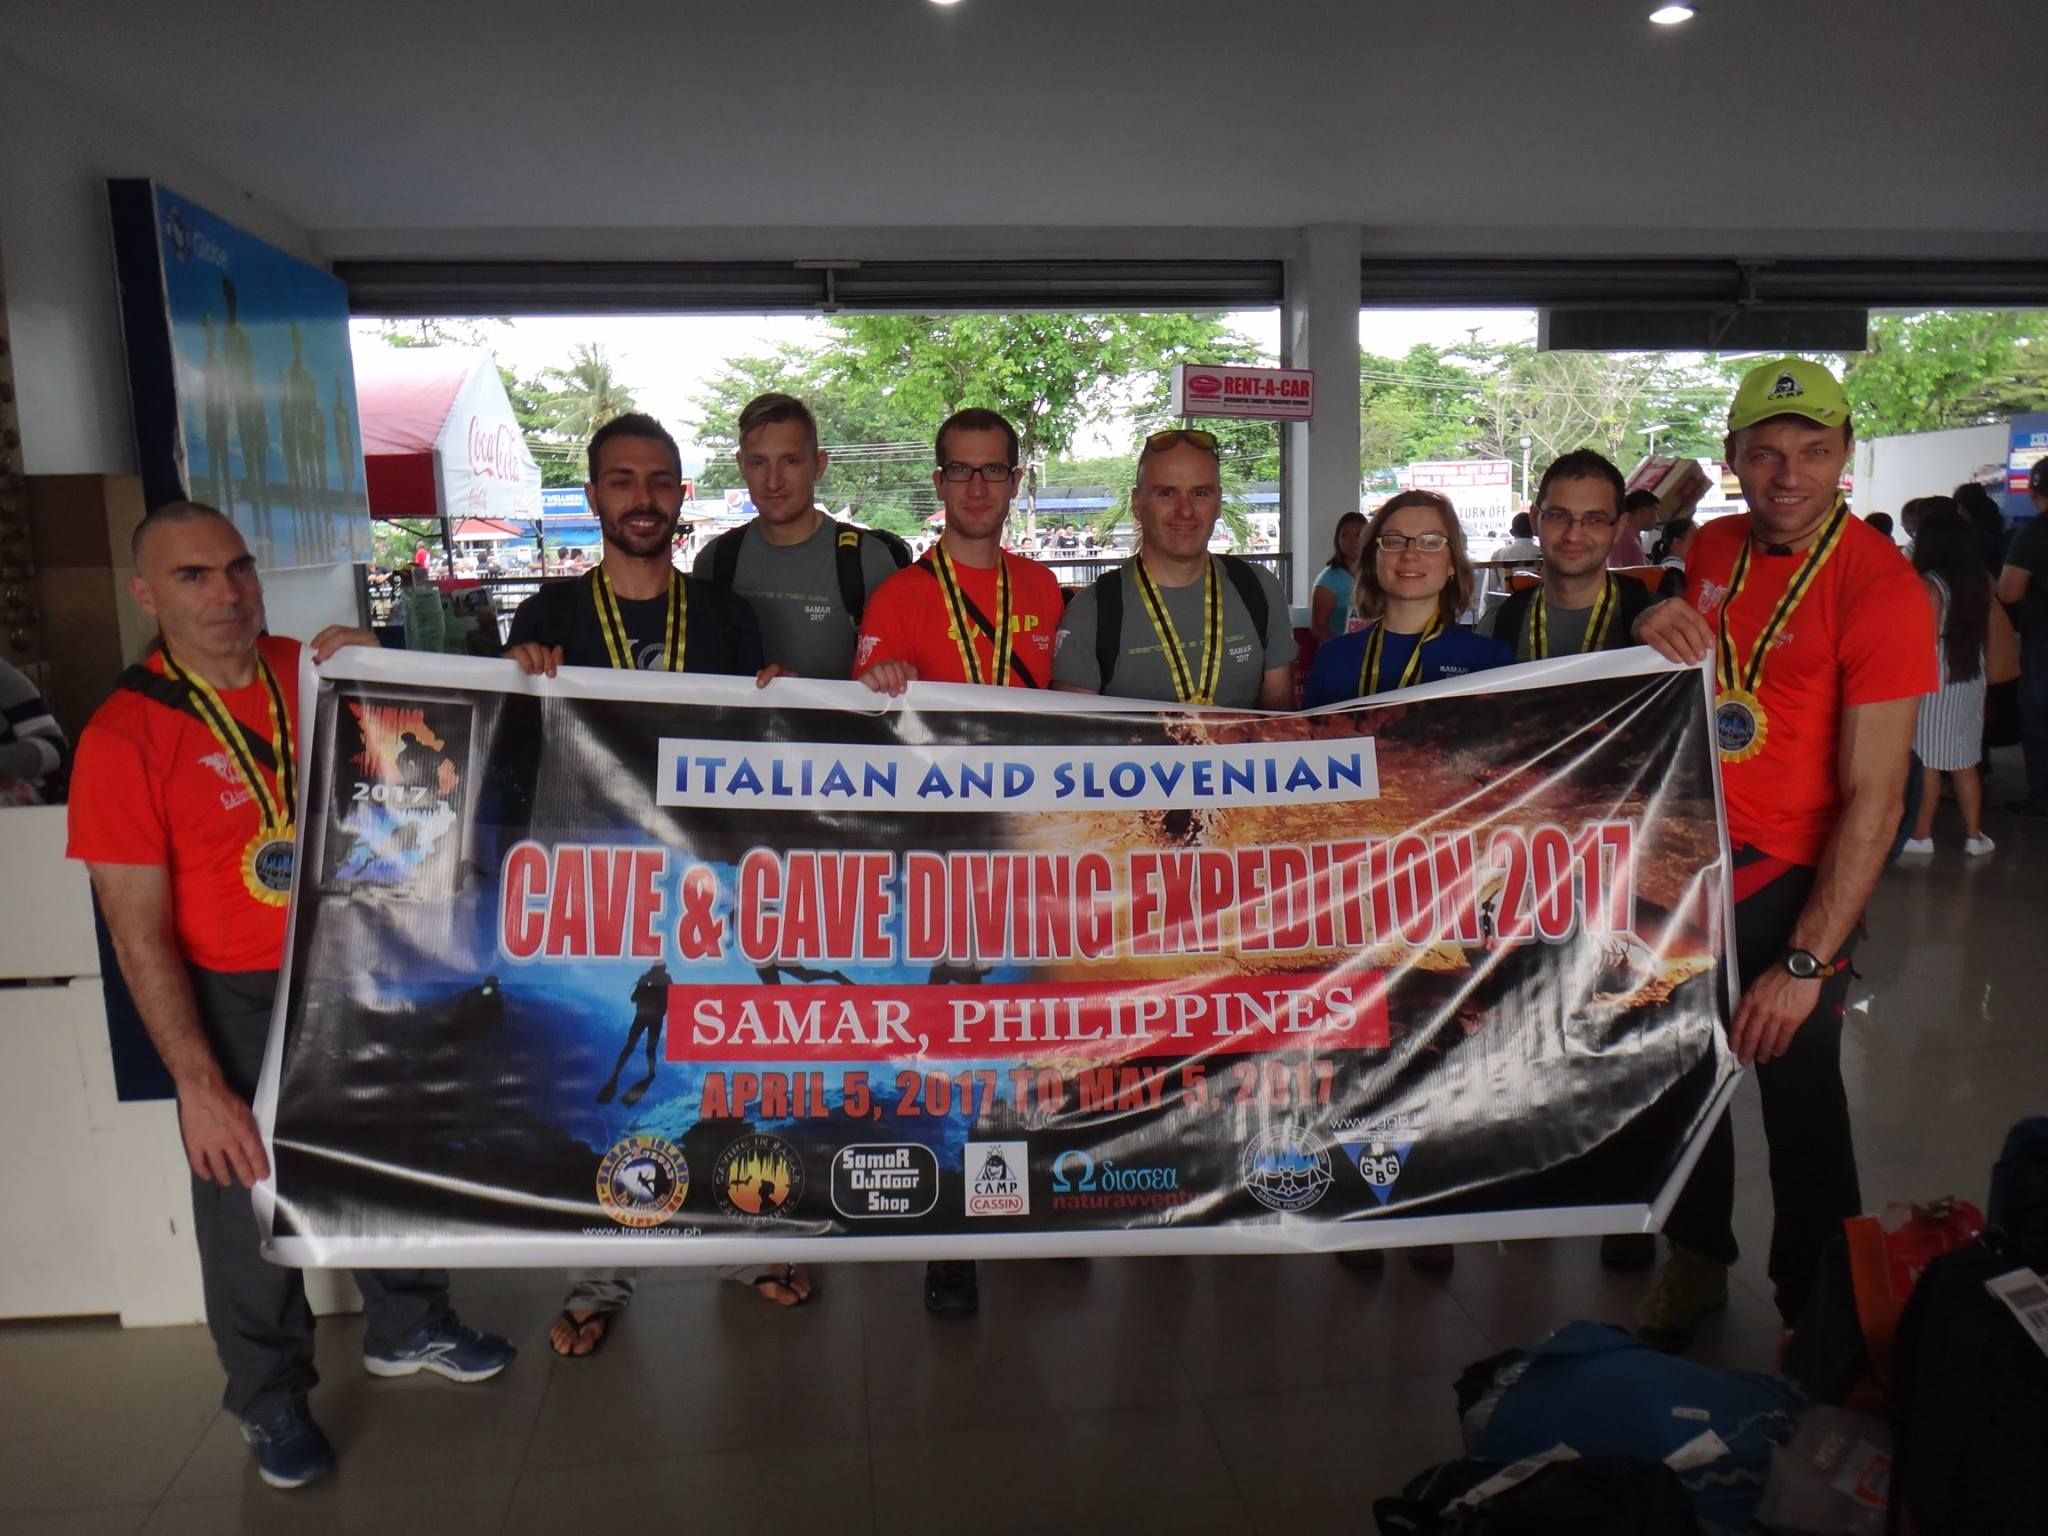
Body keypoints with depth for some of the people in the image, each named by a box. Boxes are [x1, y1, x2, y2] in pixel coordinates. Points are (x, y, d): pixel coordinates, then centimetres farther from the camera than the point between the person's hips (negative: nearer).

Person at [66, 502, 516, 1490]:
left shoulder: (316, 671, -4)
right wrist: (200, 1087, -18)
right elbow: (140, 935, -16)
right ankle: (271, 1400, 36)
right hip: (237, 1001, -4)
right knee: (250, 1198, 12)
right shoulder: (125, 735, -16)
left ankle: (407, 1329, 45)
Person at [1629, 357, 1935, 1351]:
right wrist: (1658, 634, -7)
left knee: (1798, 1101, 7)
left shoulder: (1879, 586, -17)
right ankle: (1695, 1263, 40)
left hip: (1789, 885, -6)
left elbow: (1874, 799, -20)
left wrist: (1806, 963, -24)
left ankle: (1817, 1311, 31)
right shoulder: (1712, 550, 3)